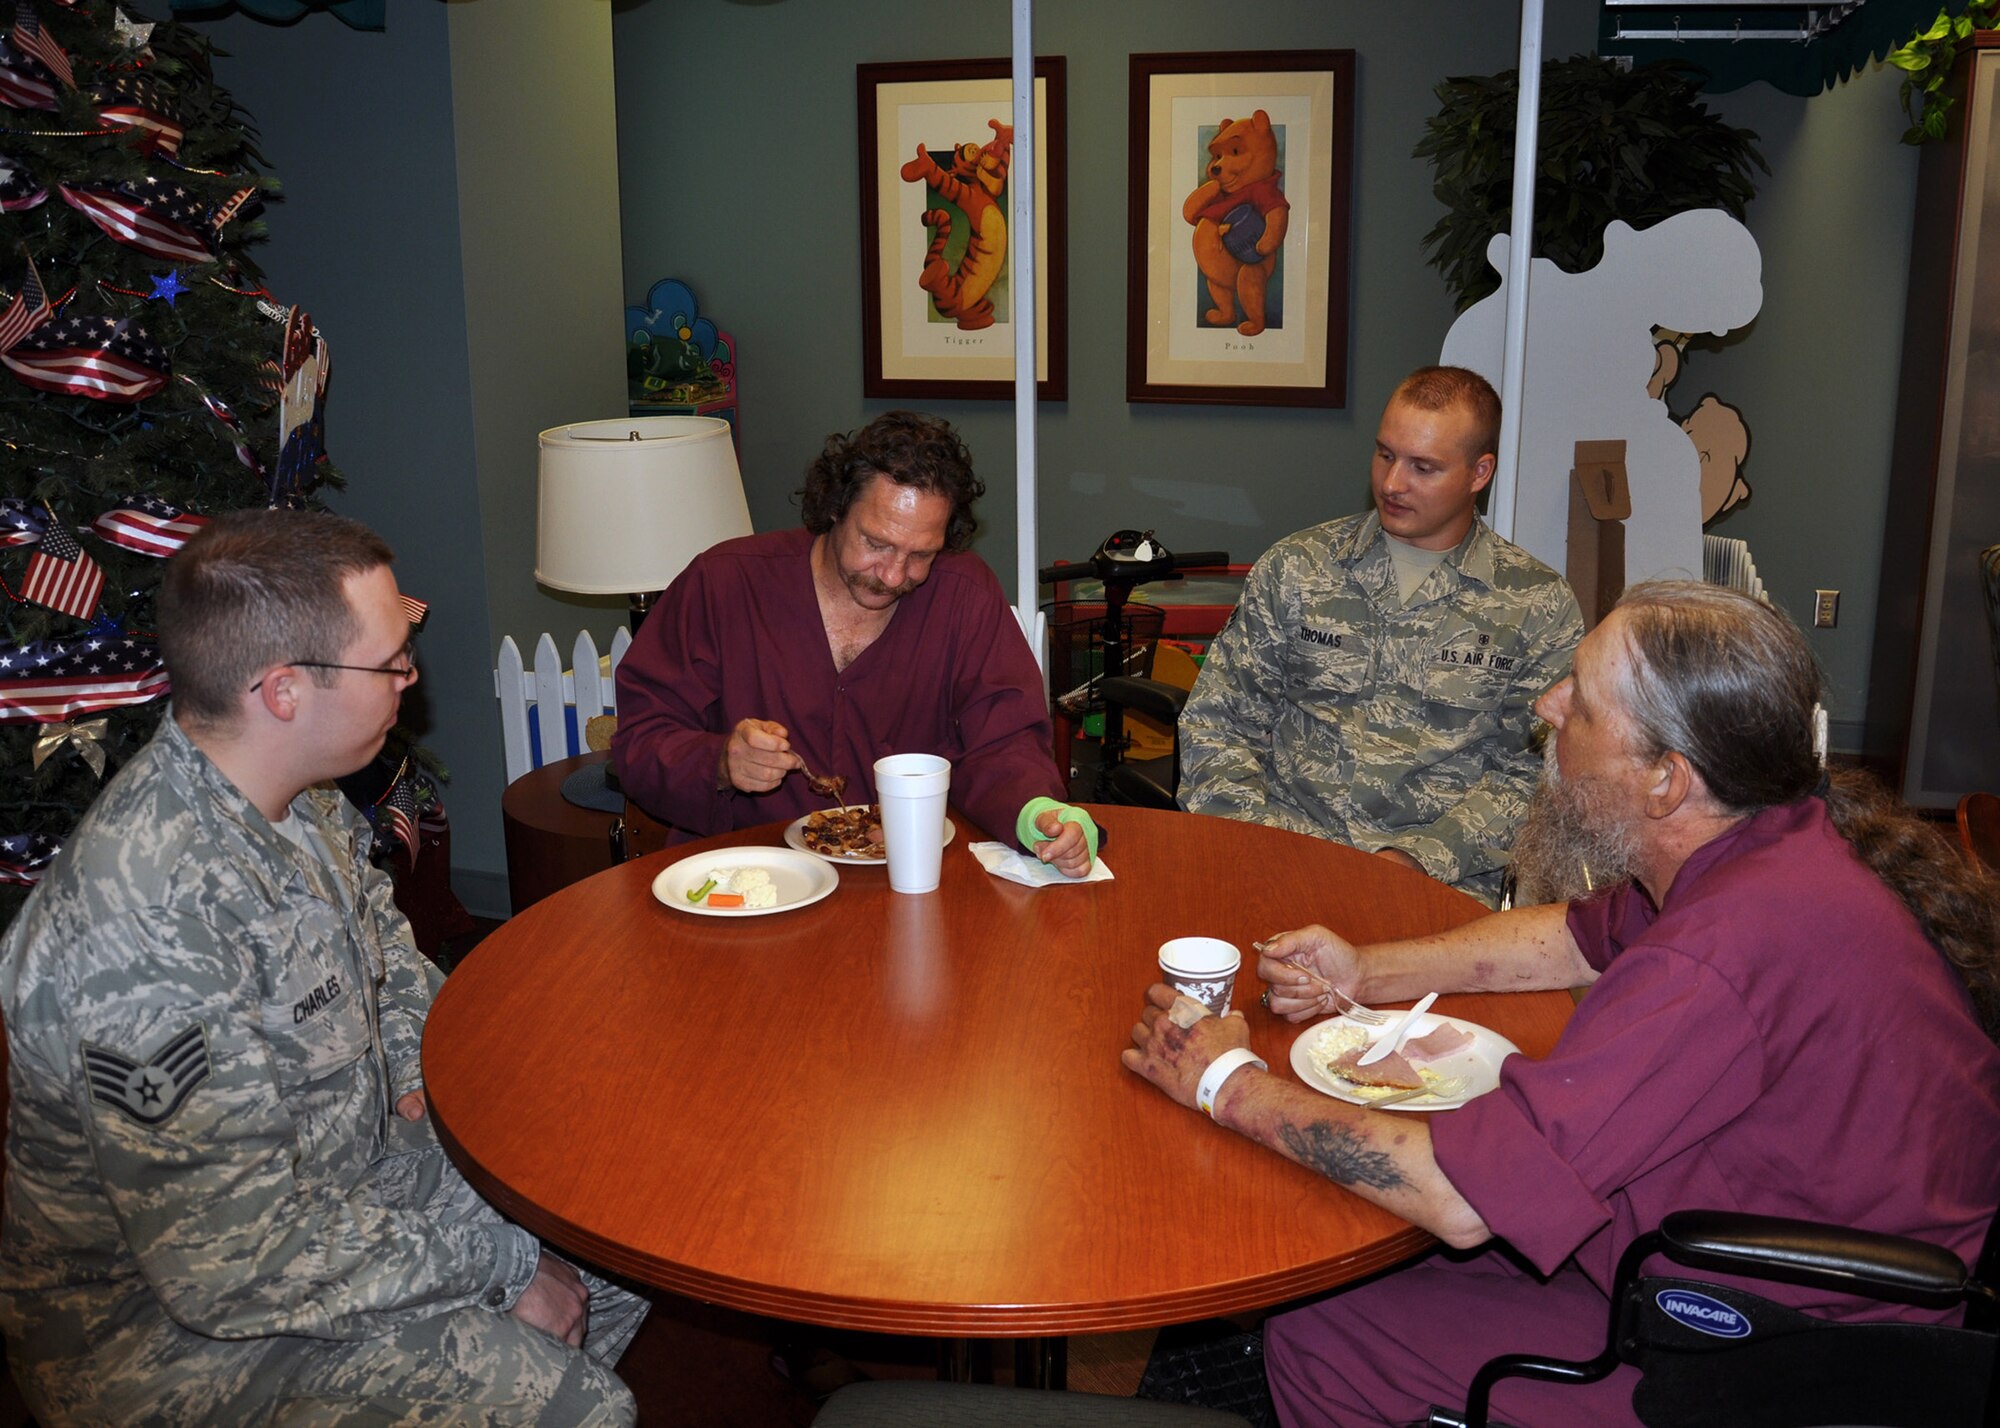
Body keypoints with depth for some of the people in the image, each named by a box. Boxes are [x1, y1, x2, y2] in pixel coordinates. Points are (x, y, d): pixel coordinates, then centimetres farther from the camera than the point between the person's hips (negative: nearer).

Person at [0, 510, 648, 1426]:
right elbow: (236, 1268, -31)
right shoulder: (149, 940, -35)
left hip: (335, 1171, 8)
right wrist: (498, 1271, -21)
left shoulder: (292, 799, -6)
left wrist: (419, 1070, -1)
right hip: (181, 1328, -8)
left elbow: (379, 935, 17)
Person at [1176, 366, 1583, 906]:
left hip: (1442, 878, -2)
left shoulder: (1538, 604, 5)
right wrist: (1255, 830, -6)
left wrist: (1418, 857, -12)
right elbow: (1217, 722, 10)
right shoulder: (1296, 566, 10)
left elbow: (1531, 775, 2)